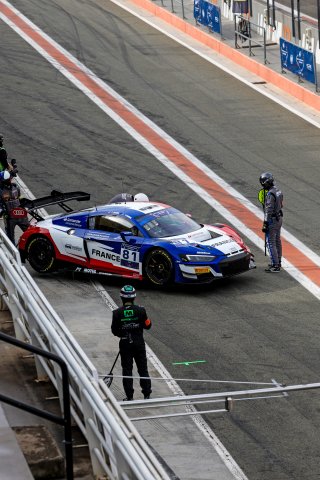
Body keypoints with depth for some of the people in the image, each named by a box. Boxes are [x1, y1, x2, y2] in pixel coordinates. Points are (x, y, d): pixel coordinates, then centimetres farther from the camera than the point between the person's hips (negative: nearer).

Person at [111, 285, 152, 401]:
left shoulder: (117, 313, -11)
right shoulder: (140, 310, -11)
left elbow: (114, 330, -5)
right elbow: (147, 325, -2)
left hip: (125, 344, -1)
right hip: (139, 343, 1)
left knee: (127, 369, 8)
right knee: (143, 368, 12)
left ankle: (129, 396, 9)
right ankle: (147, 394, 16)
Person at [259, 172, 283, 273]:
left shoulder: (270, 194, -22)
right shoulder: (278, 190, 7)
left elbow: (269, 210, -23)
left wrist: (265, 224, -20)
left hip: (272, 219, -10)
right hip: (279, 218, 10)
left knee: (271, 243, -6)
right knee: (277, 241, 17)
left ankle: (274, 266, -6)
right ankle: (278, 262, 26)